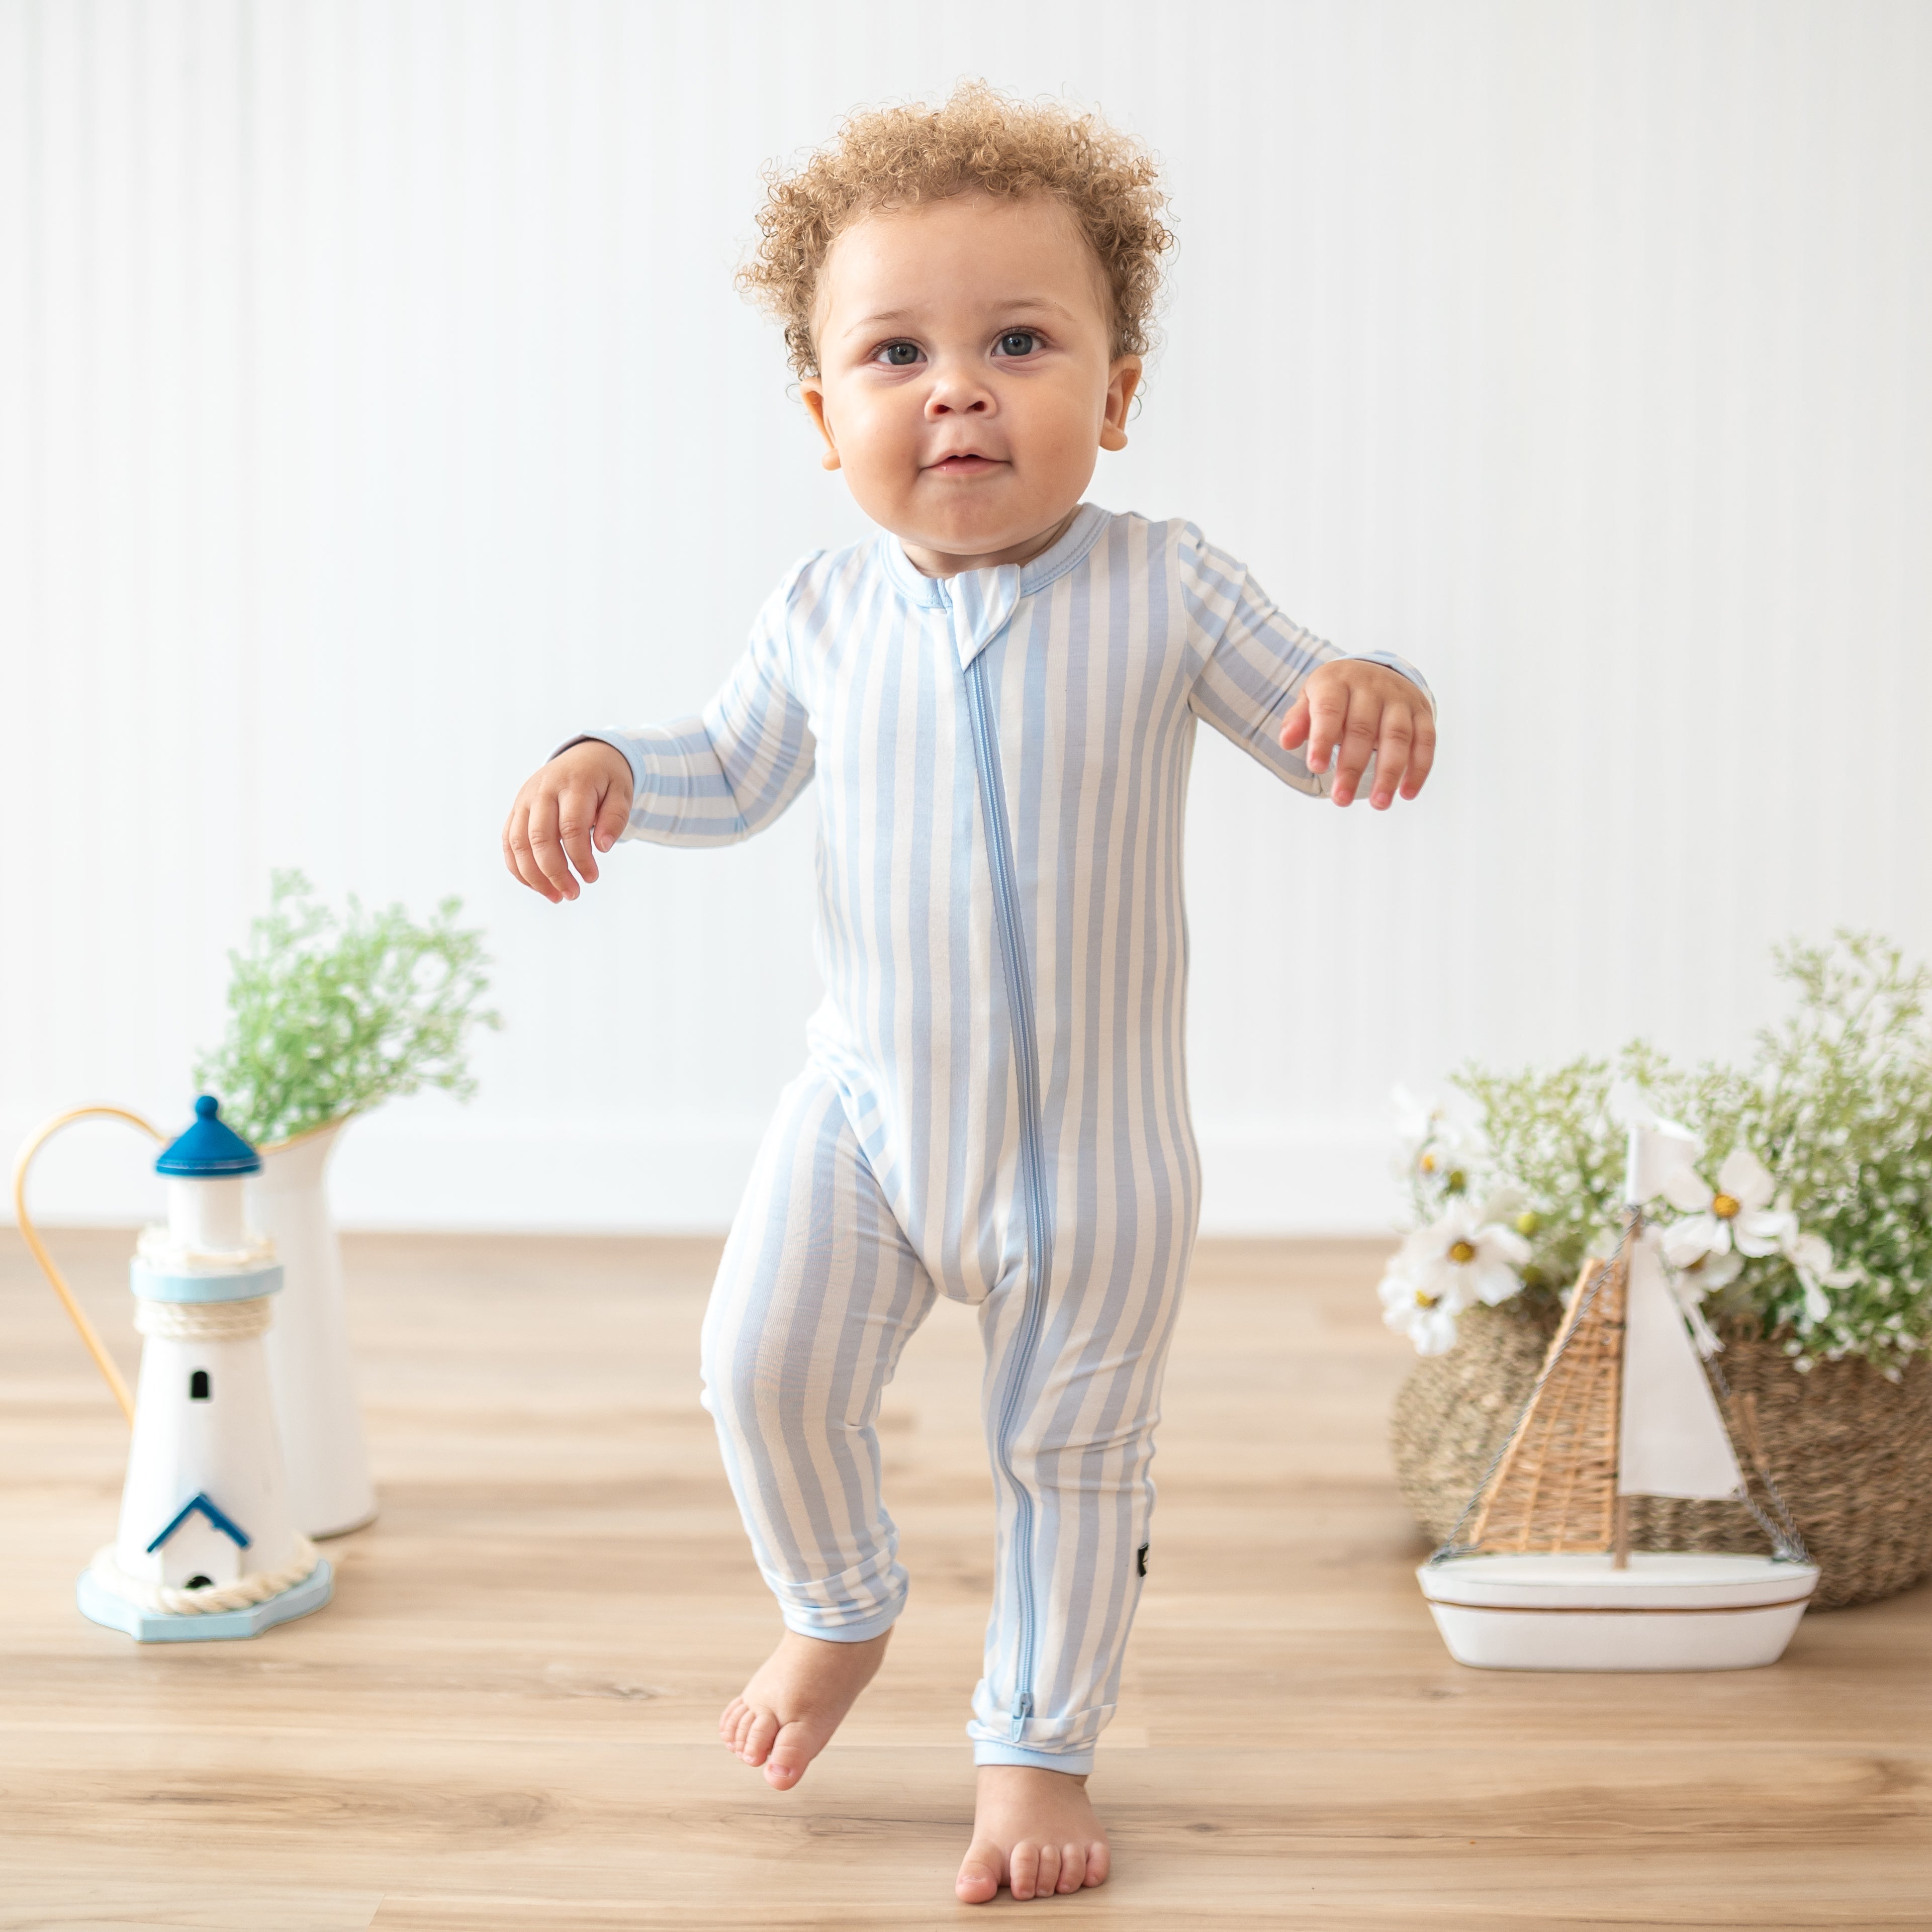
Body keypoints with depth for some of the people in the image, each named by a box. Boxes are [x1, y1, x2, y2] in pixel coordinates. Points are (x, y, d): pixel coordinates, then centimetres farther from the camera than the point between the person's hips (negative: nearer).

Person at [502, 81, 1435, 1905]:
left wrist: (1376, 697, -29)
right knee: (764, 1367, -4)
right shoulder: (826, 612, -6)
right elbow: (733, 768, 10)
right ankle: (839, 1606, 30)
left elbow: (1315, 722, -6)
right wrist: (603, 767, -9)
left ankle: (1037, 1745, 34)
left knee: (1070, 1450, 11)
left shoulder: (1166, 592, -13)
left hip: (1094, 1131, -1)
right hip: (870, 1102, 2)